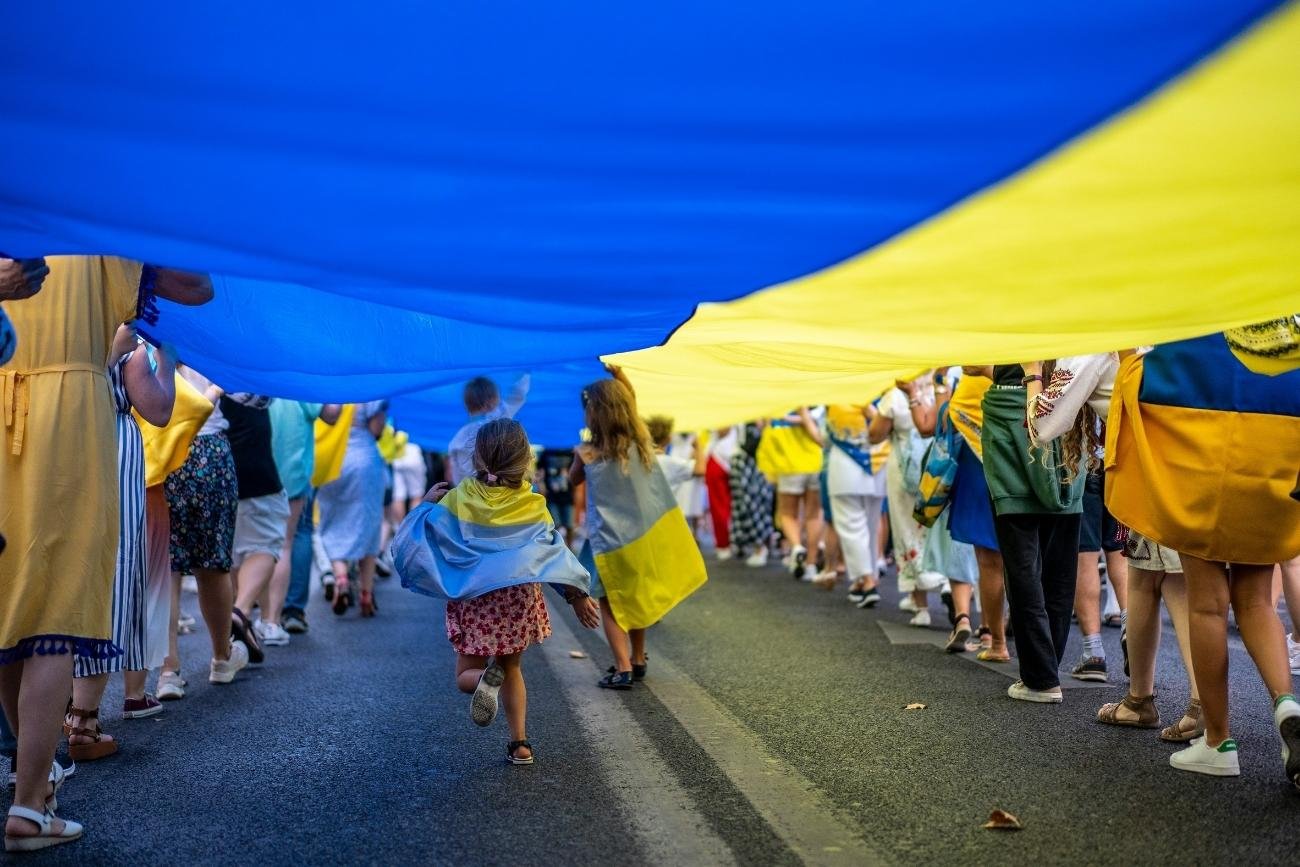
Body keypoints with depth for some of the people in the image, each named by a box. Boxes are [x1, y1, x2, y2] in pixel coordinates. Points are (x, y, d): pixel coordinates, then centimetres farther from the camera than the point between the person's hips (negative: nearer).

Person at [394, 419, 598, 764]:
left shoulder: (458, 499, -8)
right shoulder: (532, 505, -5)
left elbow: (418, 539, -7)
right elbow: (553, 552, -3)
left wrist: (426, 504, 11)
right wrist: (577, 595, 5)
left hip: (474, 601, -2)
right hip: (519, 599, 2)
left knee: (466, 675, 11)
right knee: (512, 669, 22)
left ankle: (485, 678, -25)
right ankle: (519, 743, 13)